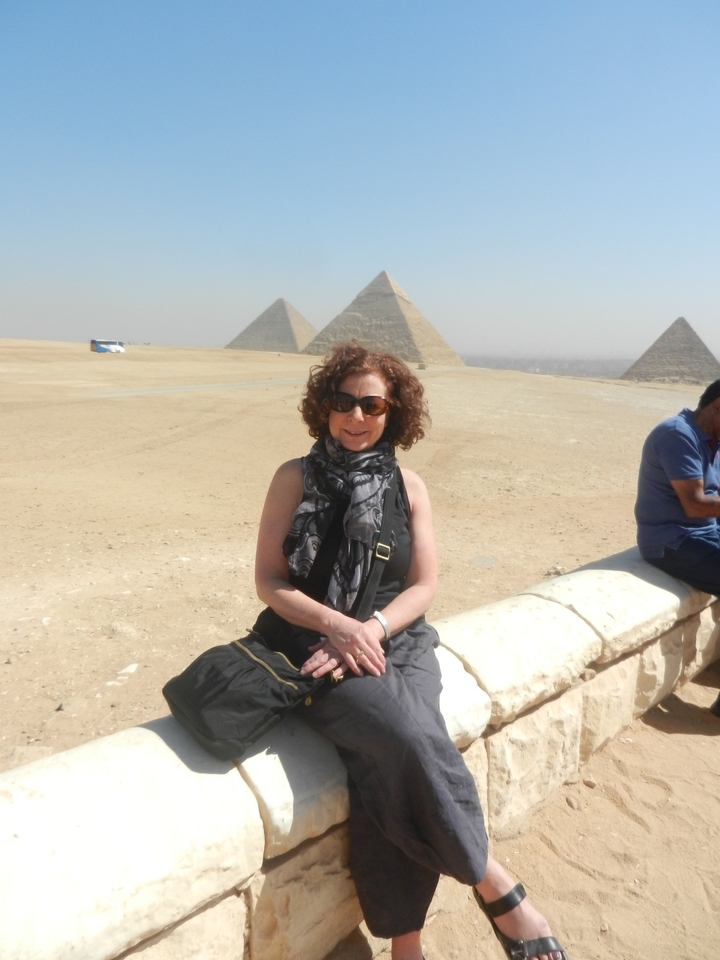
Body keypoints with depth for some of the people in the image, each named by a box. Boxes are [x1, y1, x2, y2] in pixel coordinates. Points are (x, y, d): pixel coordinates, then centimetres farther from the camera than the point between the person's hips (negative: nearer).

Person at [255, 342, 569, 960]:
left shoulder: (408, 486, 7)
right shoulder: (296, 479, 1)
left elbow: (424, 586, 5)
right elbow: (269, 581, -2)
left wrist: (369, 631, -12)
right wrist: (338, 624, -16)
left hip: (399, 643, 2)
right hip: (322, 646, -2)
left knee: (396, 767, -26)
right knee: (407, 739, -29)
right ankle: (495, 886, -7)